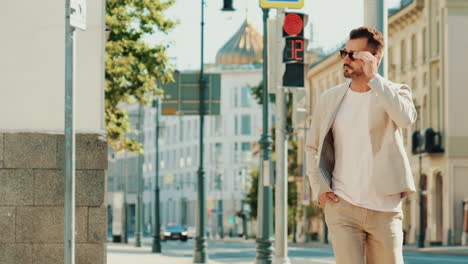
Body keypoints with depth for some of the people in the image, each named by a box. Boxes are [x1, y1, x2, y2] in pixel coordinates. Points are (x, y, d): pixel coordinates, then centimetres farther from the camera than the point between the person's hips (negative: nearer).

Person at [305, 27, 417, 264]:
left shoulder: (395, 92, 2)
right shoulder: (329, 99, 7)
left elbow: (406, 118, -22)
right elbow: (312, 148, 15)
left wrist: (373, 78, -19)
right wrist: (319, 188, 1)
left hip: (385, 210, 0)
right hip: (342, 206, 1)